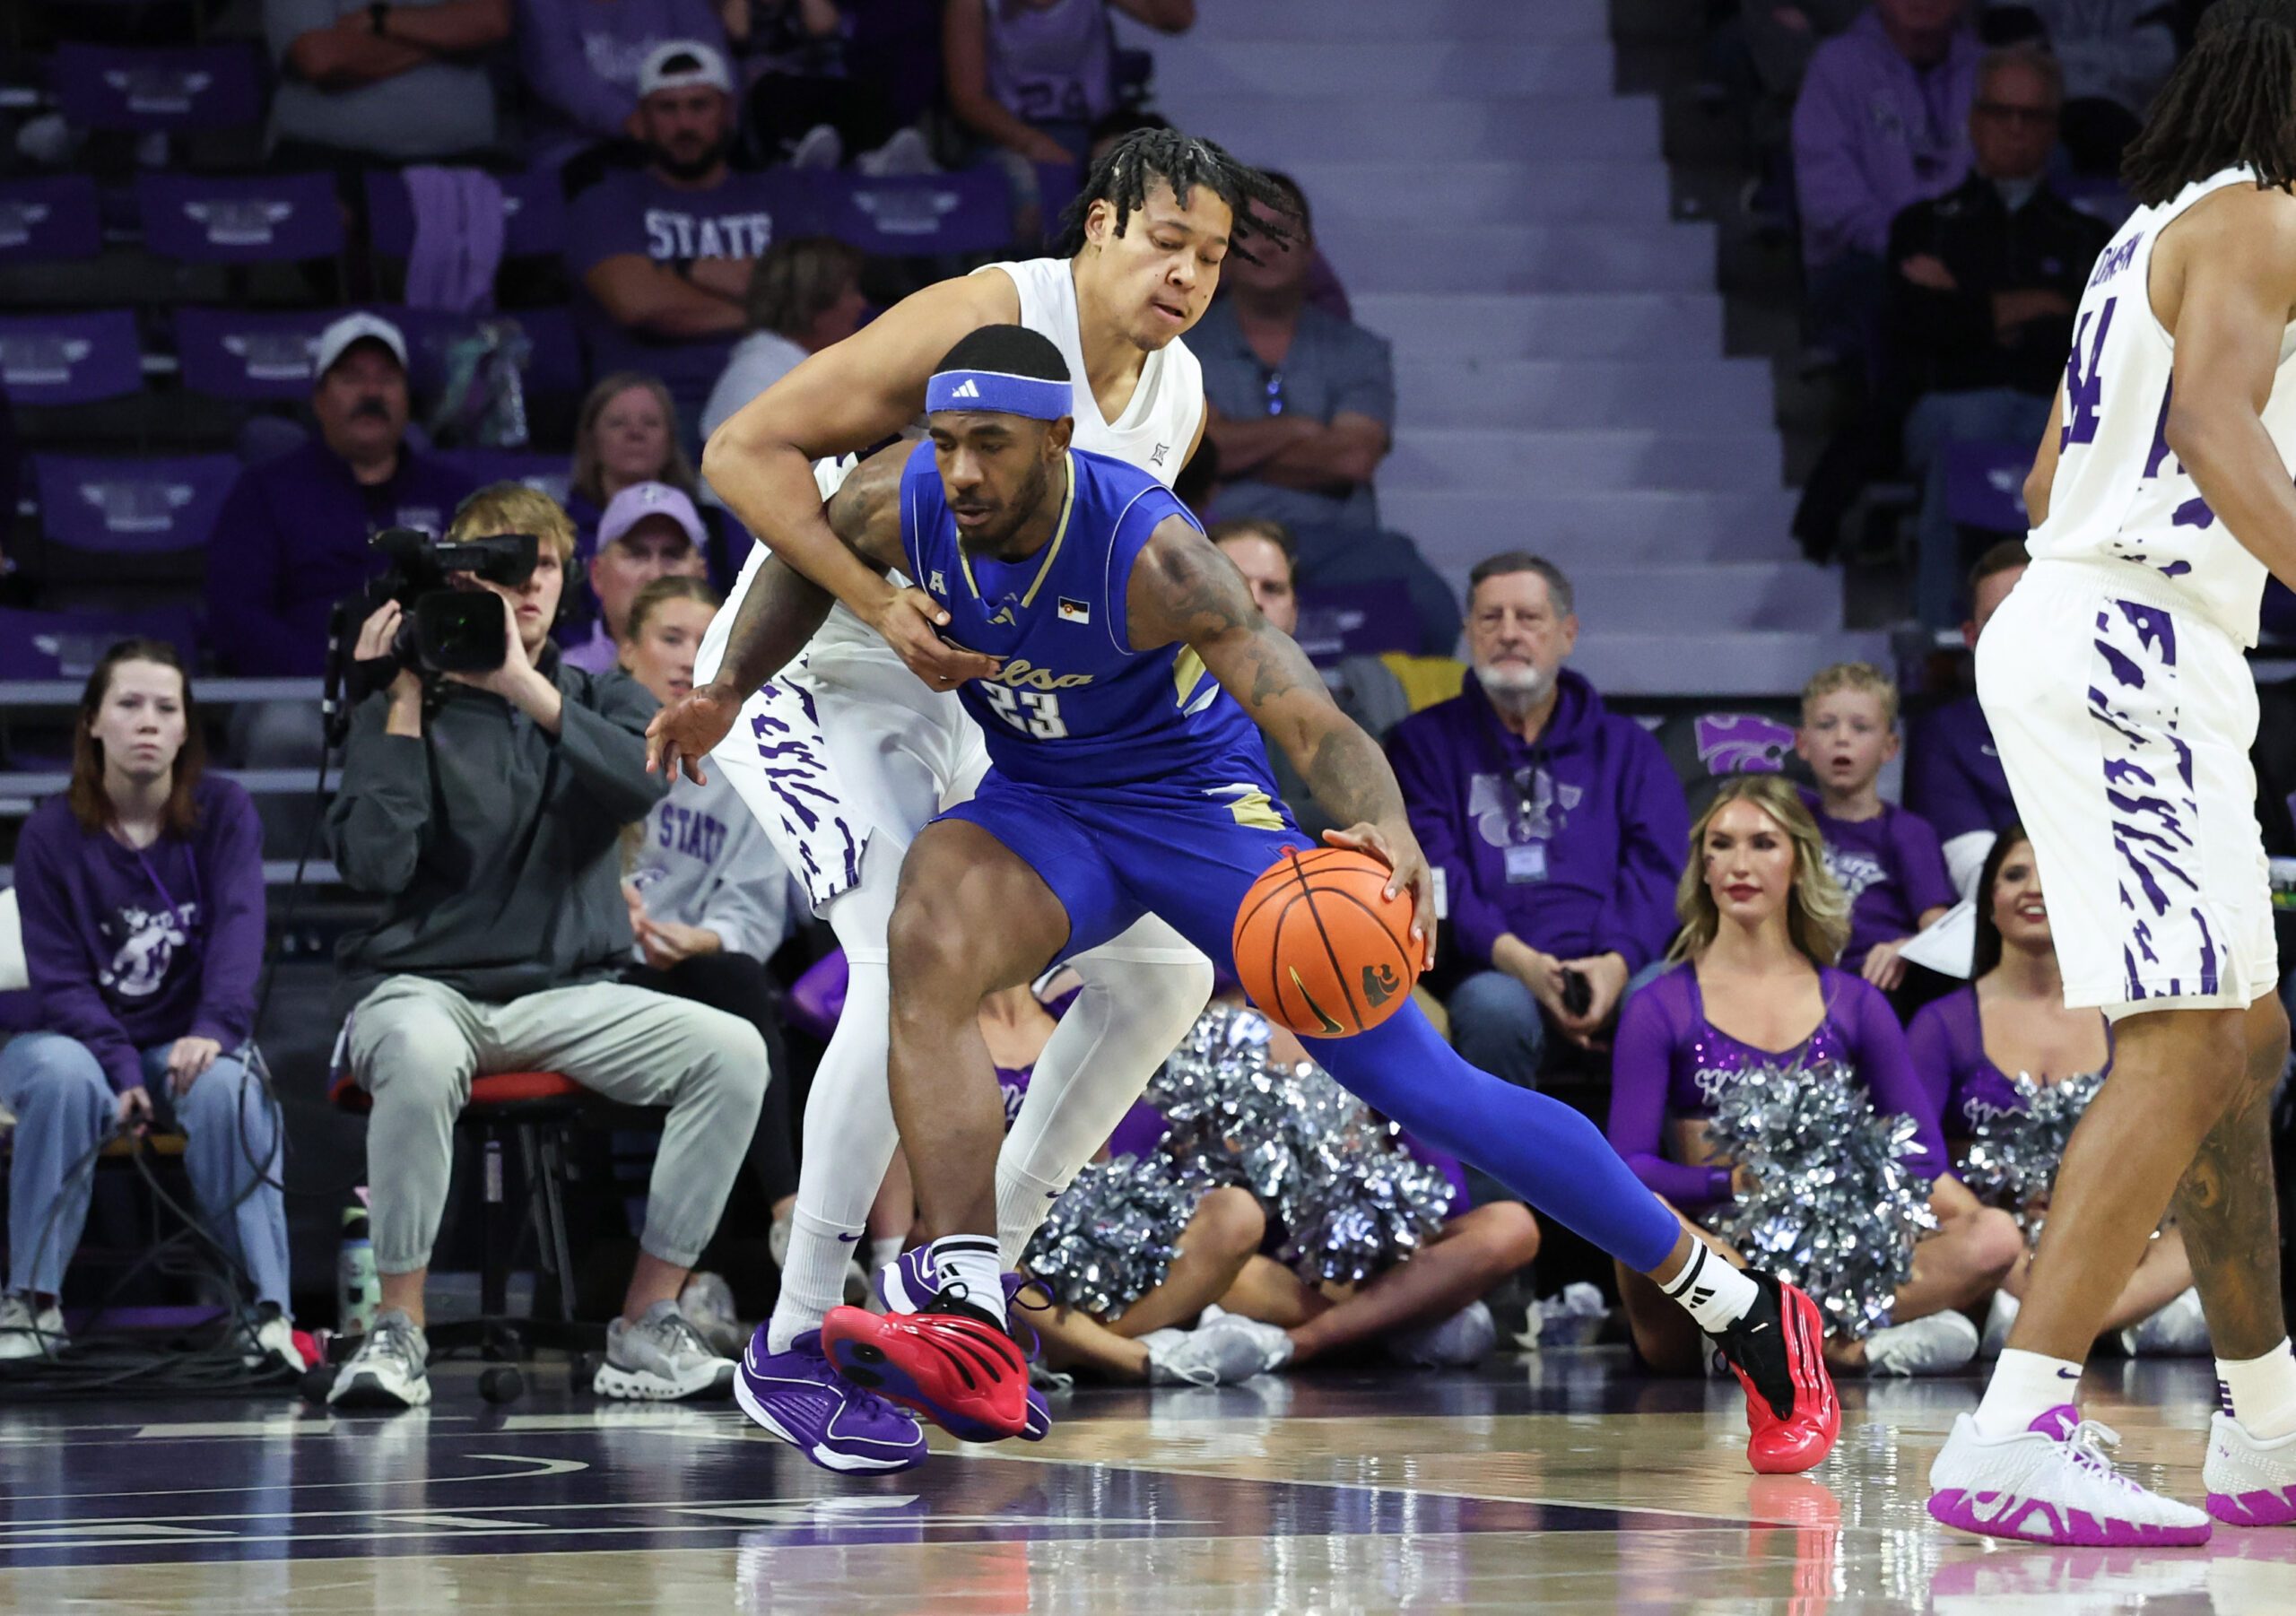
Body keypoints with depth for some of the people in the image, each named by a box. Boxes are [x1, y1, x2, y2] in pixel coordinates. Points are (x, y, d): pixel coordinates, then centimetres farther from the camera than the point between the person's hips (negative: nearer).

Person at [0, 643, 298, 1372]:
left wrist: (215, 1029, -35)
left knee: (224, 1086, -34)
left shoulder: (225, 813, -2)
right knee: (64, 1075, -36)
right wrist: (123, 1070, -23)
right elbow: (60, 981, -7)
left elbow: (238, 926, -16)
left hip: (186, 1045, 0)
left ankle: (267, 1311, -32)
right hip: (83, 1038, 0)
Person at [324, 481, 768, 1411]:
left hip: (567, 994, 3)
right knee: (422, 1061, -40)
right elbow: (373, 864, -10)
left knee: (733, 1051, -23)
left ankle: (645, 1332, -16)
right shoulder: (406, 708, 5)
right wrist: (404, 705, -9)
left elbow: (644, 782, -12)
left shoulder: (600, 701, 13)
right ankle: (397, 1332, -26)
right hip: (421, 985, -3)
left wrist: (526, 688, -21)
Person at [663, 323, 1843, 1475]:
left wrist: (1385, 833, -57)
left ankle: (1745, 1309, 5)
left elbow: (1313, 722, -39)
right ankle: (971, 1329, -34)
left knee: (1418, 1085, -7)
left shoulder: (1144, 545, -32)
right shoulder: (897, 507, -19)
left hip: (1195, 798, -4)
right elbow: (800, 565, 7)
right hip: (1040, 806, 4)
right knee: (929, 947, -30)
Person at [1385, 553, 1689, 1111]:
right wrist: (1515, 958, -17)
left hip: (1622, 975, 1)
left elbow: (1659, 871, 8)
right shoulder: (1425, 743, 19)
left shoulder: (1625, 746, 23)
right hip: (1500, 974, -1)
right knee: (1493, 1007, -38)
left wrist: (1619, 962, -15)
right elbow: (1430, 872, 3)